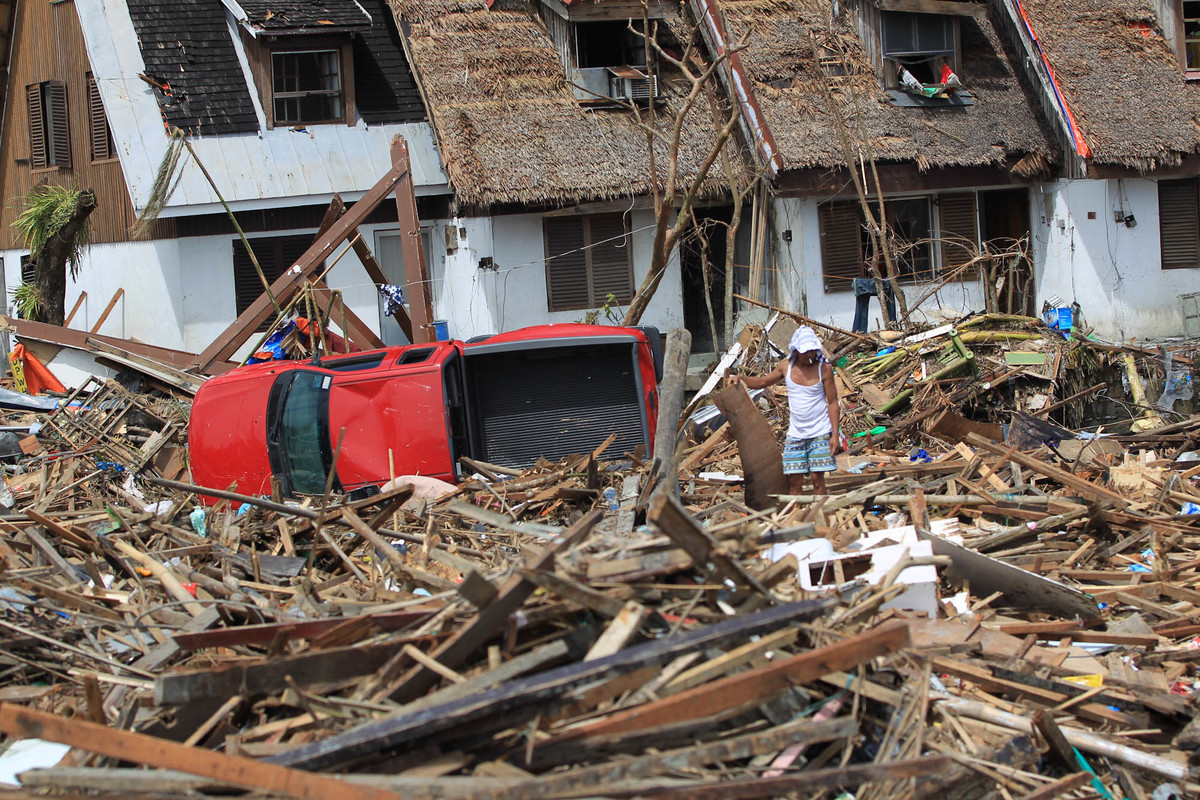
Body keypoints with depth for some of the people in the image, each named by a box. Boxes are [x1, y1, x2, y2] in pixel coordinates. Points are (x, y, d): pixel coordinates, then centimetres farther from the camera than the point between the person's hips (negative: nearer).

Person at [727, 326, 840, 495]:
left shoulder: (824, 368, -8)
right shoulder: (786, 366, 2)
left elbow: (832, 403, -5)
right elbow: (762, 382, 17)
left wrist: (835, 434, -10)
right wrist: (740, 378, 0)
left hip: (820, 432, -4)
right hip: (795, 433, 4)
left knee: (817, 479, -5)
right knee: (794, 481, 1)